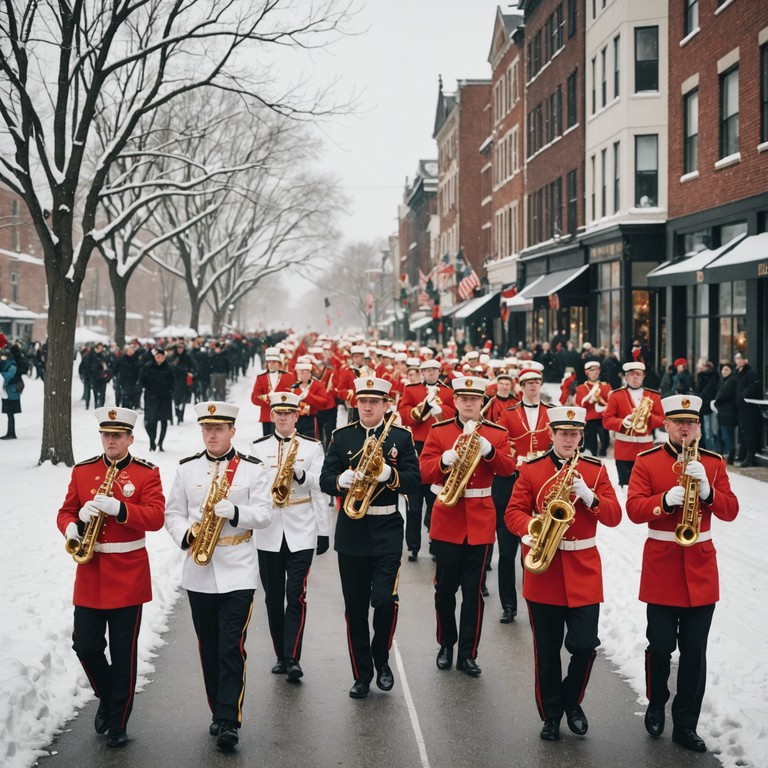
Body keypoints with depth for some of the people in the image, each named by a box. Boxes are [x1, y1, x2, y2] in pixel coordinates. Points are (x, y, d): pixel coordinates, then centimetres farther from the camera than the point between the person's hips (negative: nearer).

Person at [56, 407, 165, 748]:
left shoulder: (147, 473, -2)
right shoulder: (82, 470, 8)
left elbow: (155, 517, -13)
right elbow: (65, 511, 8)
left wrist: (116, 508, -25)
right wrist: (73, 527, -15)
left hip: (128, 576, -3)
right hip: (90, 575, 3)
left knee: (123, 654, 2)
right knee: (85, 646, 3)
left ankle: (118, 723, 15)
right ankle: (107, 697, 31)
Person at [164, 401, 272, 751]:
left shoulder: (252, 468, 1)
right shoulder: (187, 468, 9)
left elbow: (264, 514, -3)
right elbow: (173, 512, 8)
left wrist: (234, 512, -20)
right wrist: (186, 535, -11)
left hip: (237, 573, -3)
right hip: (198, 573, 3)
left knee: (232, 648, -8)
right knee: (208, 648, 10)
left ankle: (229, 722, -7)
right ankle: (218, 712, 24)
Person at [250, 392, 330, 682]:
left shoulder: (312, 447, 3)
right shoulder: (257, 448, 7)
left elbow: (320, 489, 2)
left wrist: (312, 503, -10)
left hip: (301, 534, -2)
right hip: (267, 534, 2)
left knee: (296, 595, -9)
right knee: (273, 598, 7)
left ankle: (293, 658, -8)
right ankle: (281, 656, 19)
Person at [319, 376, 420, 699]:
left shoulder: (401, 437, 3)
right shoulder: (341, 436, 5)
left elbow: (414, 480, -4)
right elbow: (325, 480, 1)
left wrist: (390, 474, -24)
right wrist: (341, 480, -22)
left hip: (387, 531, -1)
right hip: (351, 532, 2)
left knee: (385, 599, -12)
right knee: (355, 608, 5)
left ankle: (381, 660, 14)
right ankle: (361, 675, 17)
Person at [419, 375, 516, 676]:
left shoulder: (497, 433, 4)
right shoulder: (438, 431, 2)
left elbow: (508, 468, -8)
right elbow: (423, 471, -6)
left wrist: (489, 451, -25)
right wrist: (445, 460, -24)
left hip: (480, 521, 0)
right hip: (446, 519, 0)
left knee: (474, 590, 3)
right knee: (445, 588, 7)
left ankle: (468, 654, 10)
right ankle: (446, 645, 24)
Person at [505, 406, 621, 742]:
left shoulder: (596, 469, 4)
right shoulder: (531, 469, 1)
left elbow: (614, 517, -2)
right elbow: (513, 512, -2)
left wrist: (588, 496, -19)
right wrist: (533, 527, -22)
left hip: (583, 569, 1)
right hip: (543, 567, 0)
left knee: (585, 644, -6)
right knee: (546, 649, 6)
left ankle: (572, 701, 21)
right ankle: (550, 714, 22)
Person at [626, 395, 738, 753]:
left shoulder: (714, 462, 6)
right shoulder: (646, 462, -2)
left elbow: (730, 510, -2)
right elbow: (633, 509, -11)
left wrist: (706, 490, -20)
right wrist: (666, 499, -27)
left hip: (701, 566, 2)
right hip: (661, 564, -2)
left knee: (695, 651, 4)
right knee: (660, 646, 5)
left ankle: (686, 724, 13)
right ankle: (656, 705, 30)